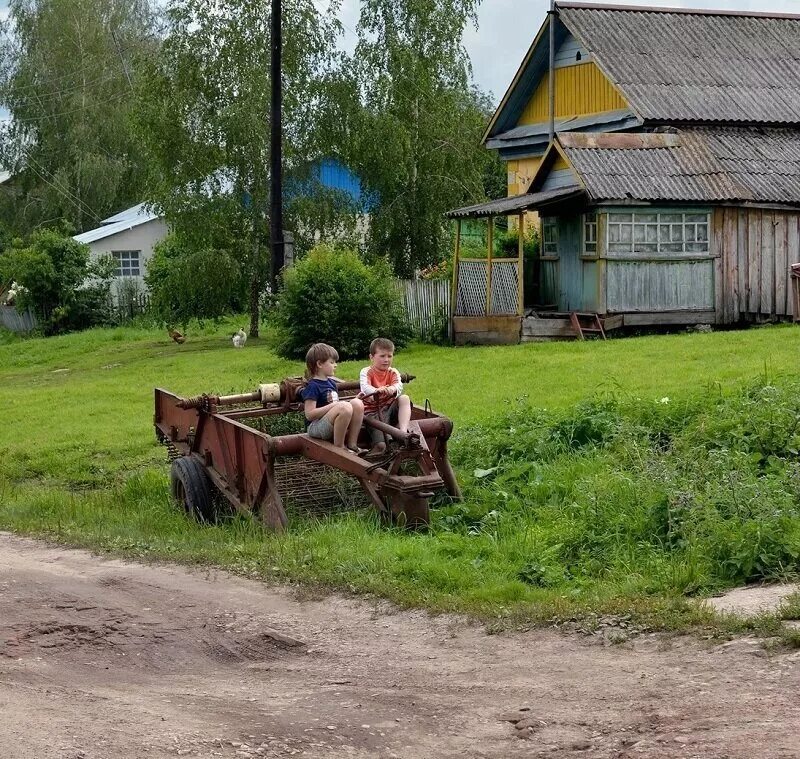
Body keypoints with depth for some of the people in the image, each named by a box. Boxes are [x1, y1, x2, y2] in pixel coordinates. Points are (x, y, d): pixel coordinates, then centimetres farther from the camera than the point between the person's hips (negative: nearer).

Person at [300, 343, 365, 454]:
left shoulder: (331, 383, 16)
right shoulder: (312, 386, -11)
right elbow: (309, 415, -18)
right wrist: (333, 406, -20)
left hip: (332, 426, 8)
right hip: (315, 427, -8)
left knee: (357, 403, -11)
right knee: (345, 407, -32)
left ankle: (352, 445, -11)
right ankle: (339, 448, -21)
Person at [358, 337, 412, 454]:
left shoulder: (393, 372, 8)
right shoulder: (366, 372, -1)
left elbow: (399, 385, -14)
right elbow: (365, 387, -23)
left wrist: (392, 389, -41)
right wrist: (376, 391, -47)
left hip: (390, 409, 4)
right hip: (372, 410, -4)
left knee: (404, 398, -26)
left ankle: (403, 432, -35)